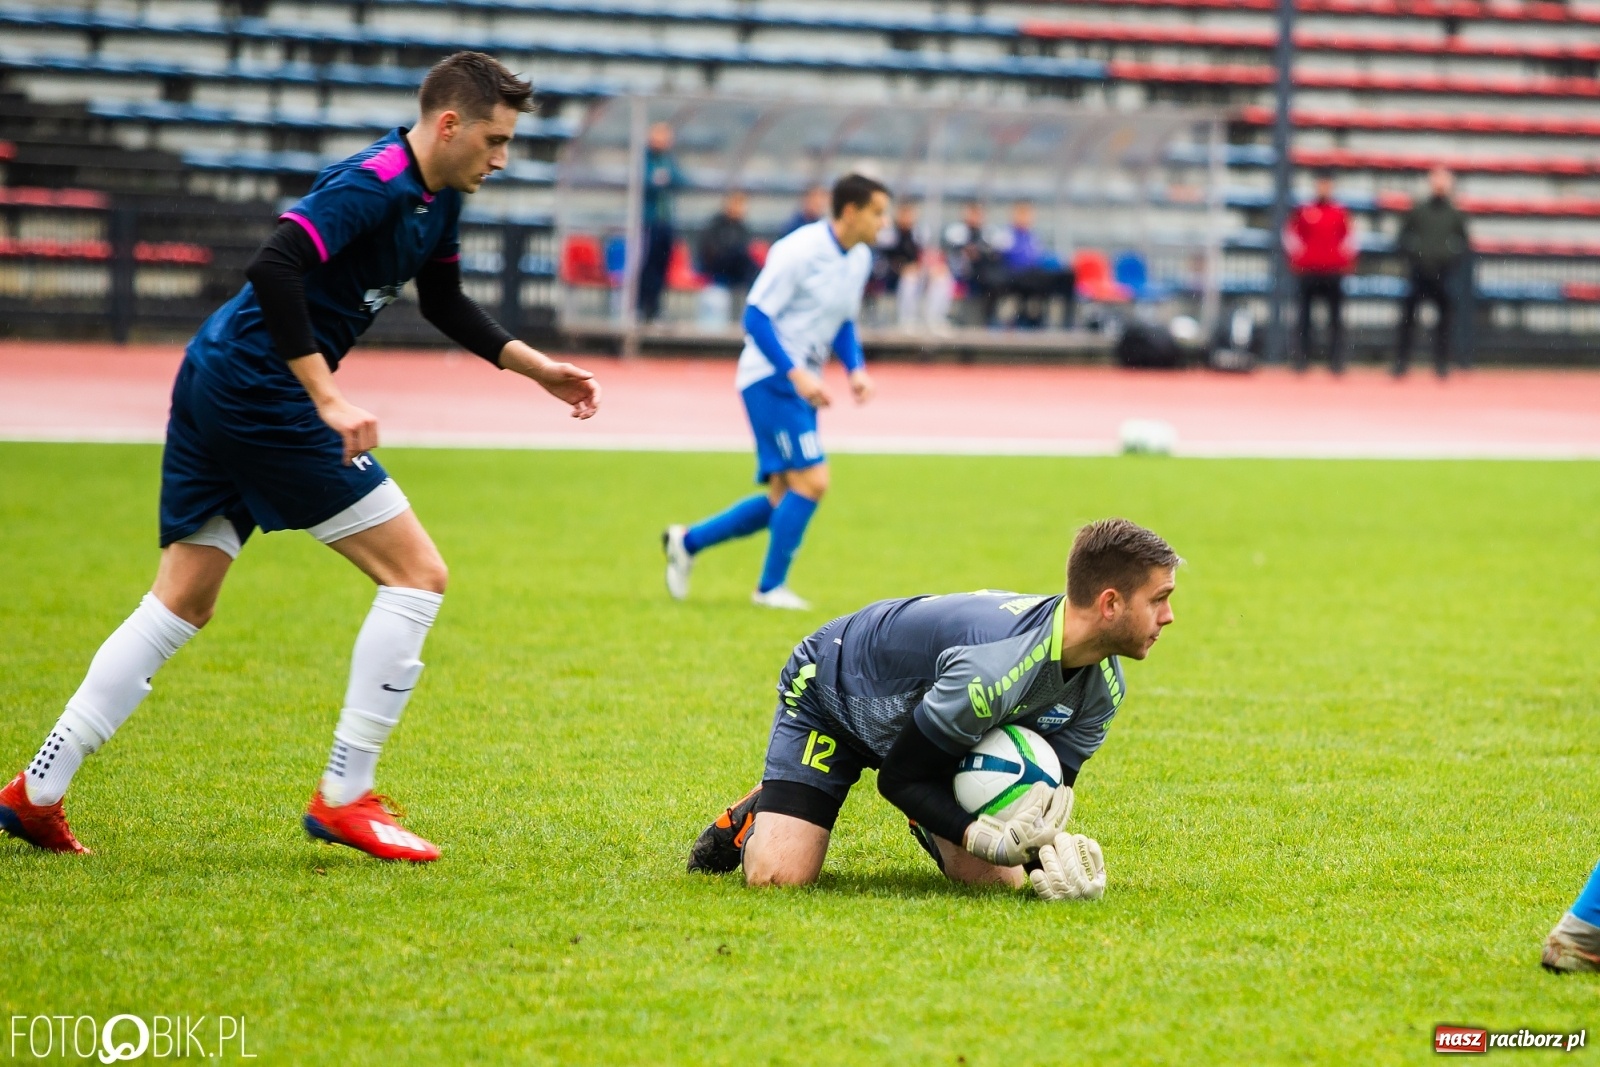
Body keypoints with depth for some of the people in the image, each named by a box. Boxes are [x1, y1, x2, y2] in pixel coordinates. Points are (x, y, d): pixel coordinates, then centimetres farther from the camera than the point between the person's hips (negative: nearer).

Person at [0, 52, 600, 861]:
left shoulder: (438, 200, 13)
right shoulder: (373, 183, -18)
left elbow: (444, 302, 30)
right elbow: (274, 270, -30)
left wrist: (536, 367, 25)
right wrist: (330, 401, -31)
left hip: (216, 389, 10)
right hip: (259, 392, -10)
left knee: (180, 604, 13)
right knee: (417, 573, -6)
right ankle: (344, 797, -2)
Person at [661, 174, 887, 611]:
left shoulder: (860, 259, 9)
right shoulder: (800, 251, -17)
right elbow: (755, 316, -17)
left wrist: (857, 369, 4)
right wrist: (796, 374, -25)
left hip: (801, 387, 9)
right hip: (771, 380, -9)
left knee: (785, 499, 8)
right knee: (811, 481, -15)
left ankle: (688, 541, 22)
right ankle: (771, 587, -2)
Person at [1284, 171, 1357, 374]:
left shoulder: (1341, 212, 7)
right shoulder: (1304, 211, 6)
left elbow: (1350, 236, 12)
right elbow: (1290, 234, 9)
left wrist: (1346, 258, 2)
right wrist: (1296, 256, 0)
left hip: (1333, 271, 0)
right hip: (1308, 271, 0)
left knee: (1336, 317, -4)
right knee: (1304, 315, 0)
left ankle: (1336, 361, -3)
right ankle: (1301, 359, 3)